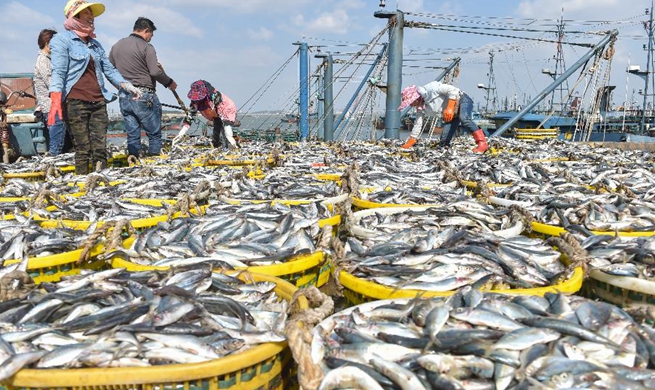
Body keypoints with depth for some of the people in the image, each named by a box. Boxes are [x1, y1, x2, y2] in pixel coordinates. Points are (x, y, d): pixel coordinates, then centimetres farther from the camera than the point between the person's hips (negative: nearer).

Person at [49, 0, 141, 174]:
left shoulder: (95, 44, 21)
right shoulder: (61, 39, 1)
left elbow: (109, 70, 21)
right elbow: (58, 72, -10)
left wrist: (127, 86, 5)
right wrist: (55, 99, -22)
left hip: (98, 101, 6)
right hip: (75, 101, -5)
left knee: (100, 148, 1)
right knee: (82, 149, -6)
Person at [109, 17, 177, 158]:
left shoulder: (116, 46, 13)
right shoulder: (146, 47, -8)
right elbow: (155, 72, -15)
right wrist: (169, 83, 0)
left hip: (124, 97, 6)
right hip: (144, 96, -6)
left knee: (132, 134, 10)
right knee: (154, 133, 3)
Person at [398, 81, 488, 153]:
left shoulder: (430, 88, -23)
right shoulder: (421, 107, 2)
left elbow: (452, 90, -27)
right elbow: (417, 124, 10)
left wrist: (450, 108, -33)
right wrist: (409, 143, 10)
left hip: (462, 101, -9)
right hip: (453, 115, 9)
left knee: (463, 118, -39)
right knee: (444, 141, -5)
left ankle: (482, 143, -41)